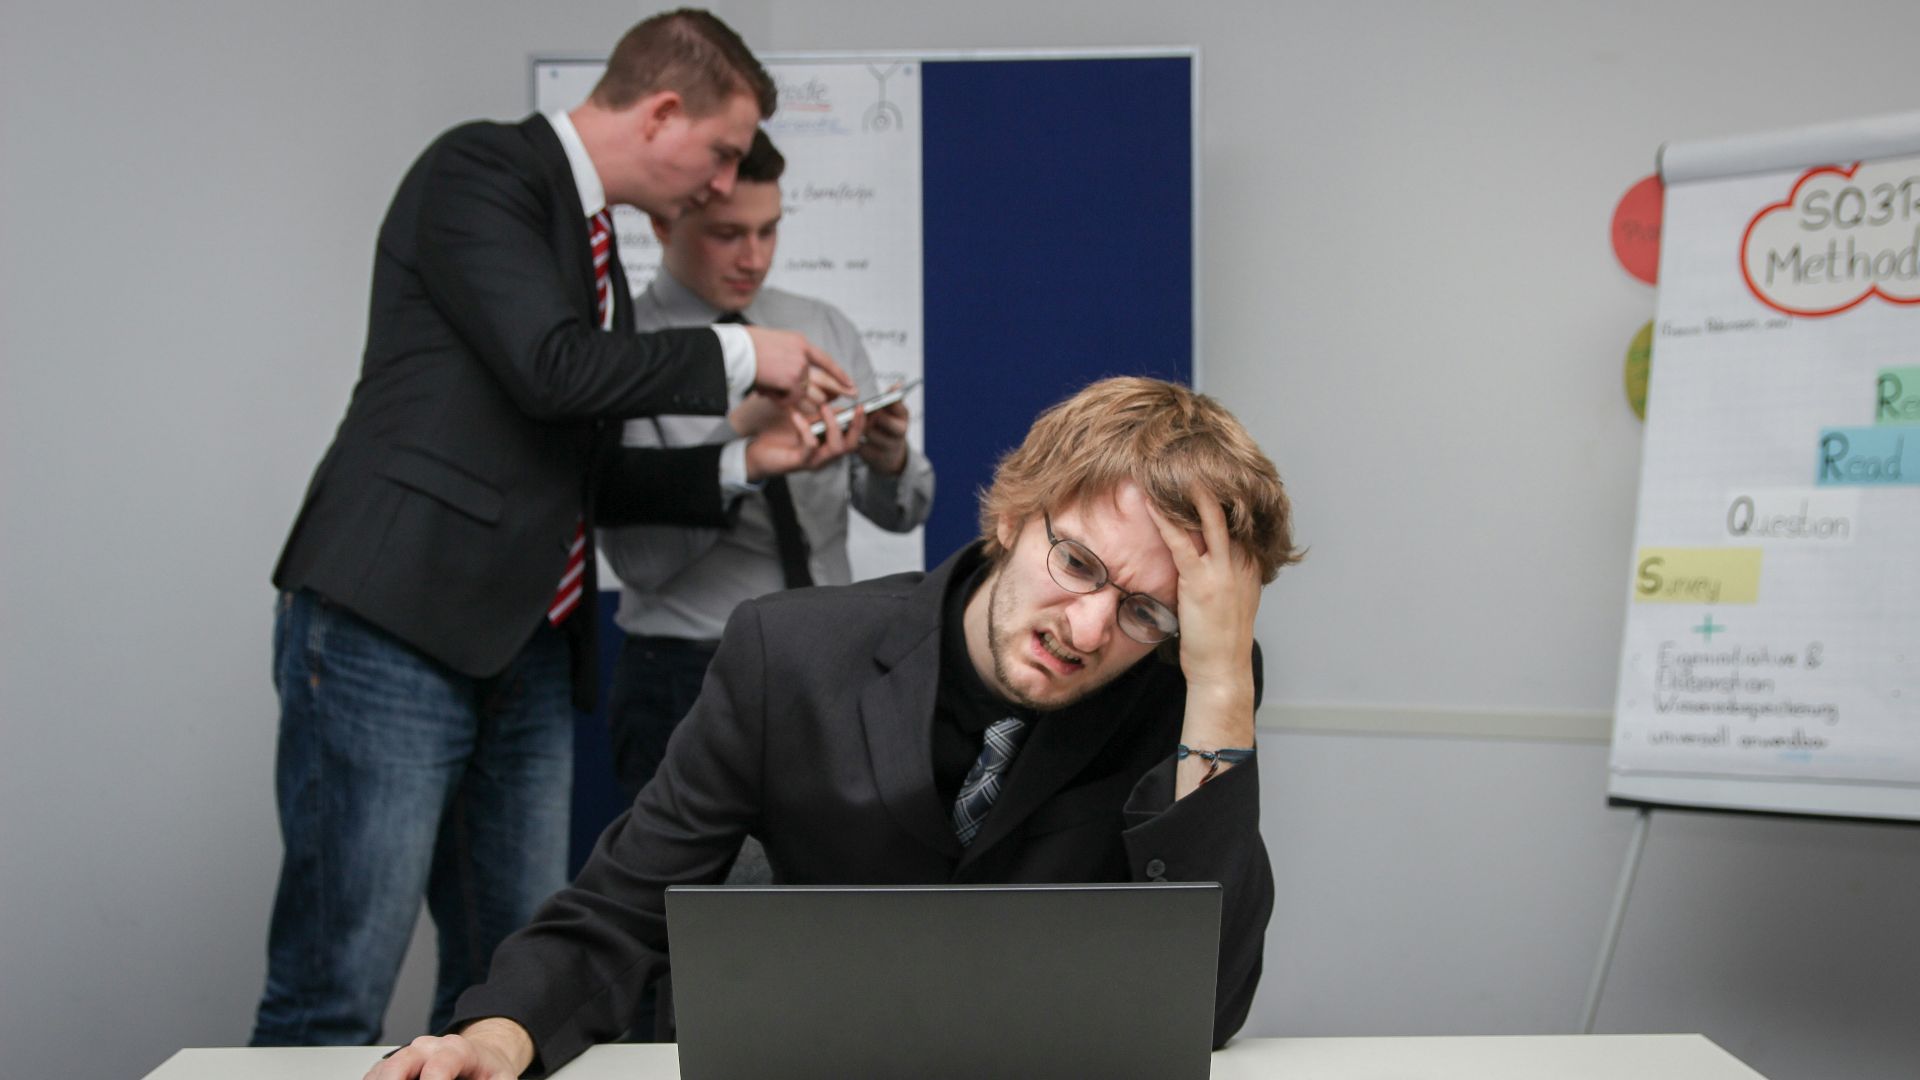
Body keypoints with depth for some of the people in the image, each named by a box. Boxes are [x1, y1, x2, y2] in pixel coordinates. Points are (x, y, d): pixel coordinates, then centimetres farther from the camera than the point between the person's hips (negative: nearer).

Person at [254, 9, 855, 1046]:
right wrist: (736, 356, -6)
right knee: (334, 994, -7)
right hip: (392, 631, -9)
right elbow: (553, 368, -19)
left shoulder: (590, 241, 21)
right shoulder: (480, 169, -5)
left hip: (525, 653, 9)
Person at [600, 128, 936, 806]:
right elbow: (638, 557, -15)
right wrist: (747, 460, -26)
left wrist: (888, 461, -16)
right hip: (689, 679, -4)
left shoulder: (824, 329, 7)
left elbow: (903, 512, 5)